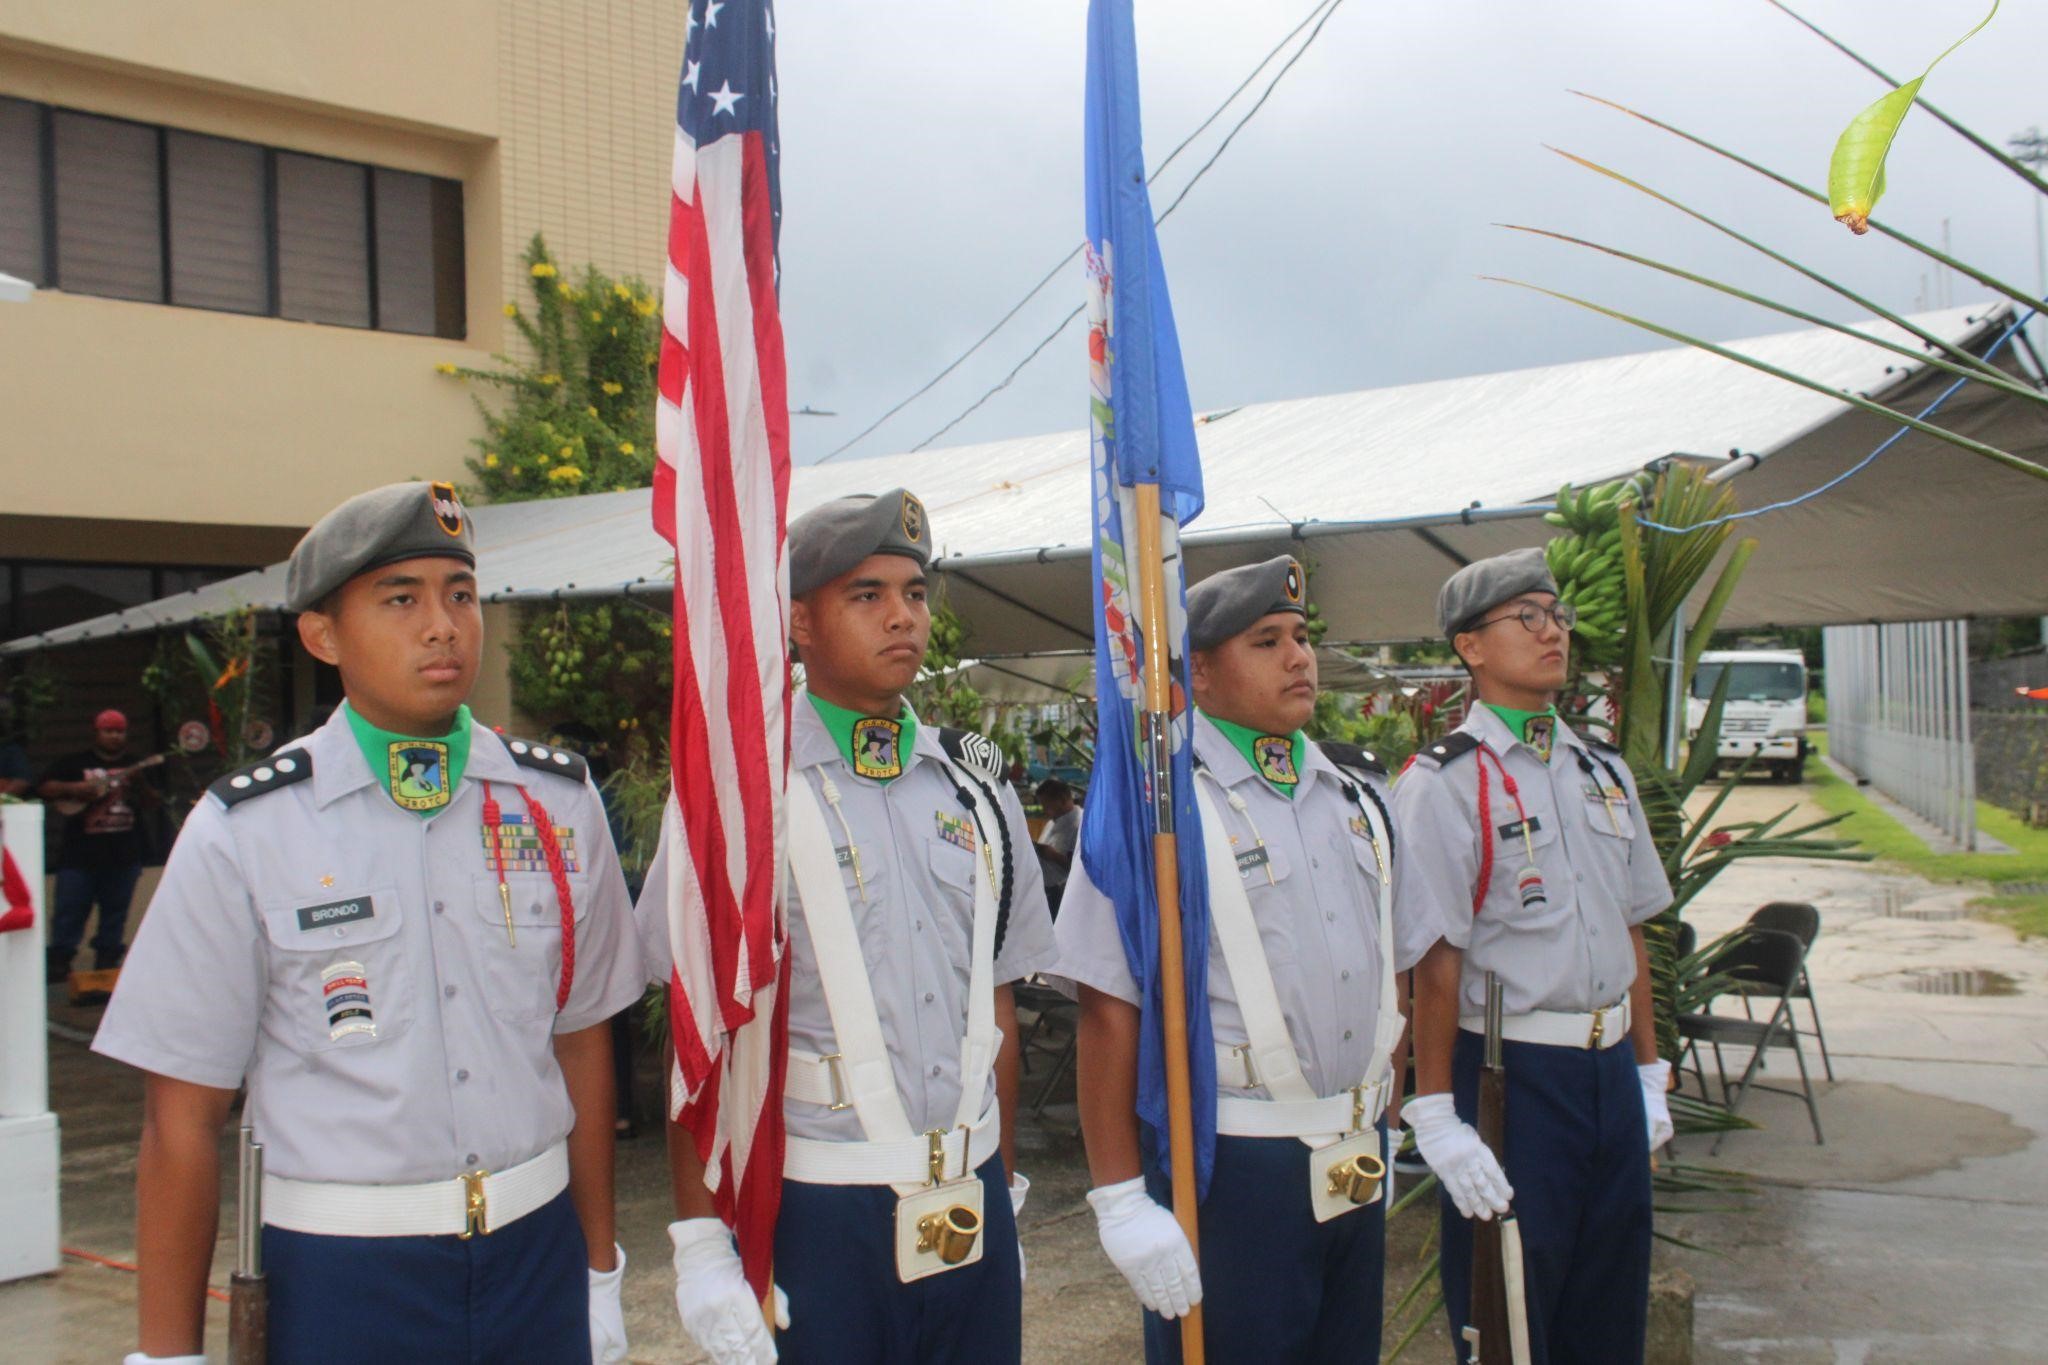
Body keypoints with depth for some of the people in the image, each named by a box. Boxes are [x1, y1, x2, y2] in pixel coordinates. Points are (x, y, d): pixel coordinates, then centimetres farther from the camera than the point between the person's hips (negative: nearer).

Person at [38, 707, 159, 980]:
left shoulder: (135, 765, 12)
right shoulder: (75, 763, 5)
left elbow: (151, 802, 7)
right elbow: (44, 788, 1)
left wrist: (140, 784, -12)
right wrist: (74, 788, -15)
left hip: (124, 855, 2)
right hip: (79, 853, -2)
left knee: (115, 911, 7)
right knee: (69, 909, -2)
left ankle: (107, 958, 15)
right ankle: (59, 959, 5)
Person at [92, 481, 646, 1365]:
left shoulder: (559, 802, 1)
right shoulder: (243, 833, -7)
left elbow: (582, 1040, 6)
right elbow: (183, 1117, -5)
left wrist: (601, 1272, 10)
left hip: (538, 1250, 3)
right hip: (339, 1272, -2)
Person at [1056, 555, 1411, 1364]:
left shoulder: (1358, 793, 10)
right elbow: (1108, 1012, -14)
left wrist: (1385, 1106, 15)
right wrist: (1120, 1201, -14)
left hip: (1358, 1161, 6)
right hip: (1226, 1167, -6)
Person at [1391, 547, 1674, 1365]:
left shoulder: (1604, 772, 11)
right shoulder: (1444, 785, -13)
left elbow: (1629, 931, 15)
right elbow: (1436, 961, -15)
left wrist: (1648, 1072, 15)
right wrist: (1437, 1116, -15)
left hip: (1612, 1070, 7)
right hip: (1513, 1075, -7)